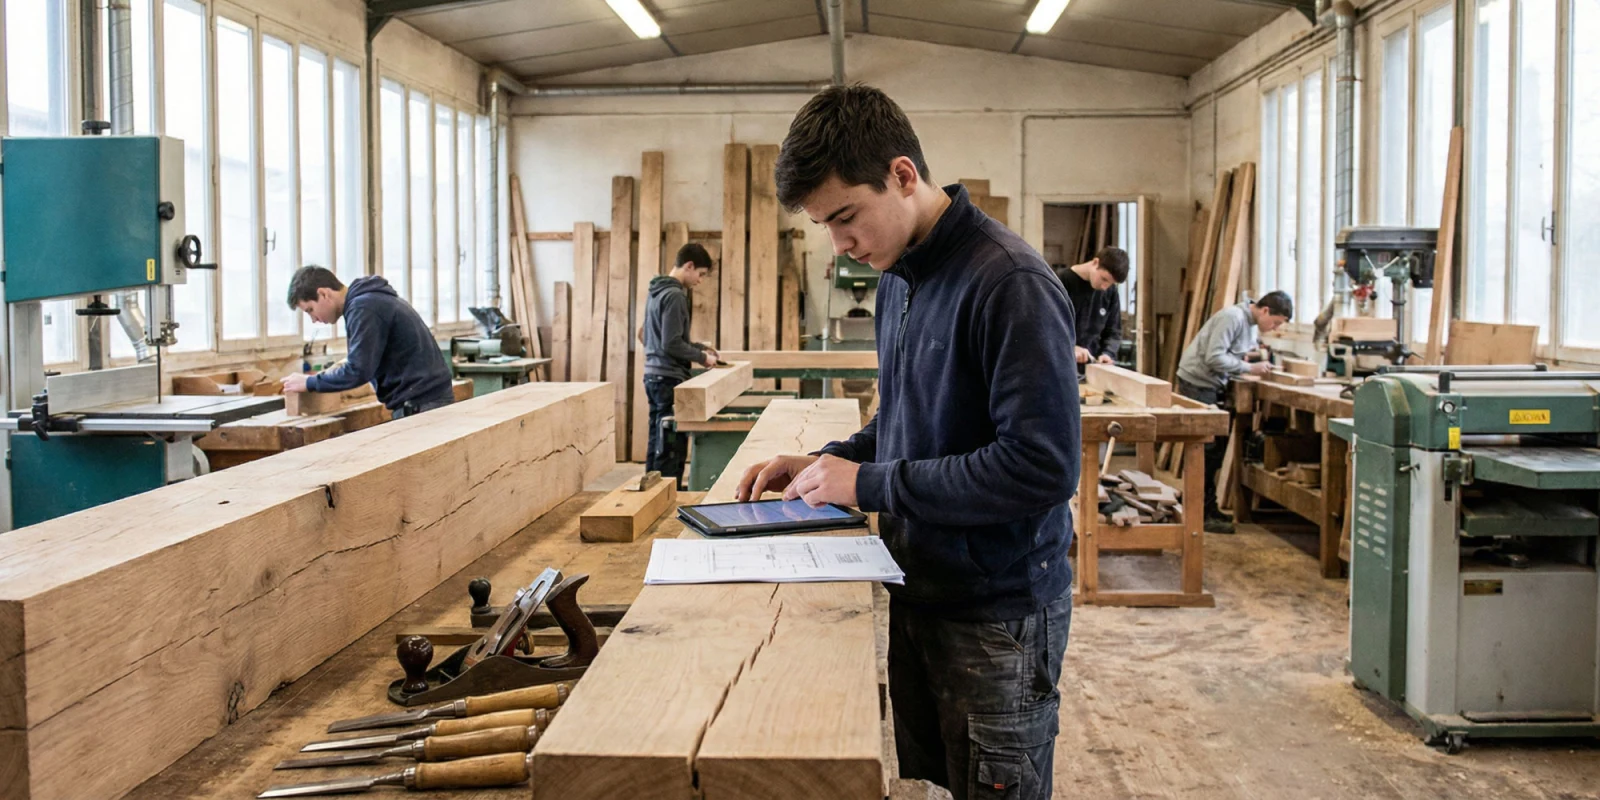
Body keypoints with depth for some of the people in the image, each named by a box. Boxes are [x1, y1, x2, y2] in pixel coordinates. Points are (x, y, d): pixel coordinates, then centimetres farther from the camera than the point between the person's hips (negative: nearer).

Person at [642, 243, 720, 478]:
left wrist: (699, 346, 17)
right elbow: (672, 345, -20)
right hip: (669, 379, -10)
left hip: (654, 376, 10)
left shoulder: (658, 291, 14)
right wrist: (702, 357, -8)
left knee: (658, 444, 13)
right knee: (672, 446, -6)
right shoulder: (675, 295, -16)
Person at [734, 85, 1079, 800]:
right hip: (917, 592, 8)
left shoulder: (1009, 283, -21)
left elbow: (1042, 466, -27)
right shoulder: (898, 277, 7)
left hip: (998, 613, -8)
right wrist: (824, 464, 1)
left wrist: (869, 484, -21)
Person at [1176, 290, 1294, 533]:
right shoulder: (1232, 318, -19)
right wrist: (1249, 368, -21)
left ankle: (1207, 508, 19)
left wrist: (1255, 355, -1)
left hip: (1212, 385, 10)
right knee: (1207, 447, -10)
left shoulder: (1252, 324, 10)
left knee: (1217, 446, 11)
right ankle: (1203, 514, -5)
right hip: (1197, 382, -10)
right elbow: (1213, 358, -25)